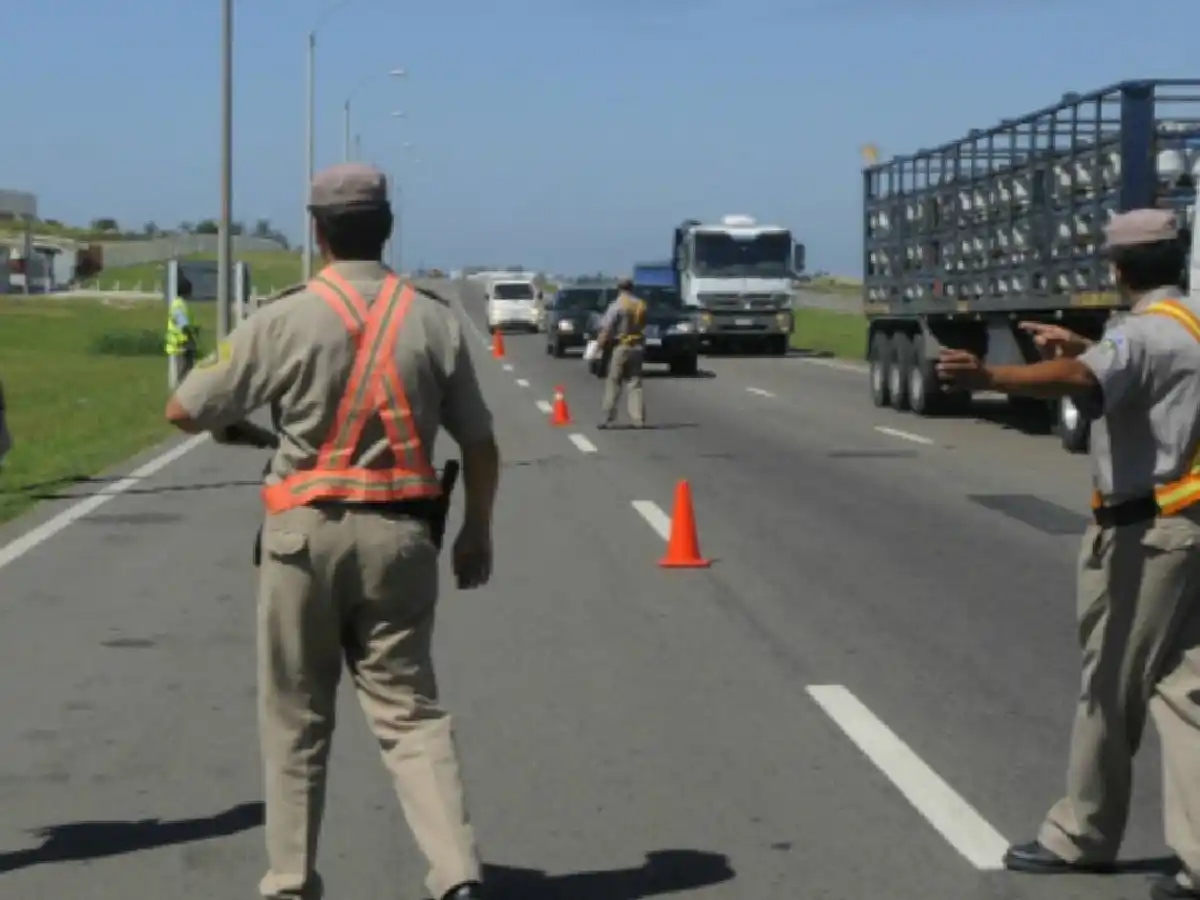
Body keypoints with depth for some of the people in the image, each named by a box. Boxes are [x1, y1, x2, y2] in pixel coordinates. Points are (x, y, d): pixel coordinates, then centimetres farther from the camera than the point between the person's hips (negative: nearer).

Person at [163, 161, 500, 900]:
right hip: (399, 535, 2)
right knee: (410, 710, 7)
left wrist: (236, 427, 20)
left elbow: (184, 411, -2)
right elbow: (480, 444, 5)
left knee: (297, 719, 11)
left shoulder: (285, 322, -7)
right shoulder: (434, 321, 0)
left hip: (307, 533, -2)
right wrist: (478, 531, 19)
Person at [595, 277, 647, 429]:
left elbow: (606, 329, -15)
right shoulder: (641, 305, 7)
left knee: (613, 383, -1)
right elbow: (643, 325, 10)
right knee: (635, 384, 8)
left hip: (620, 347, -5)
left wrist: (599, 346, -10)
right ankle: (639, 420, 2)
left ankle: (607, 419, -4)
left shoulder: (617, 305, -11)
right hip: (637, 346, 5)